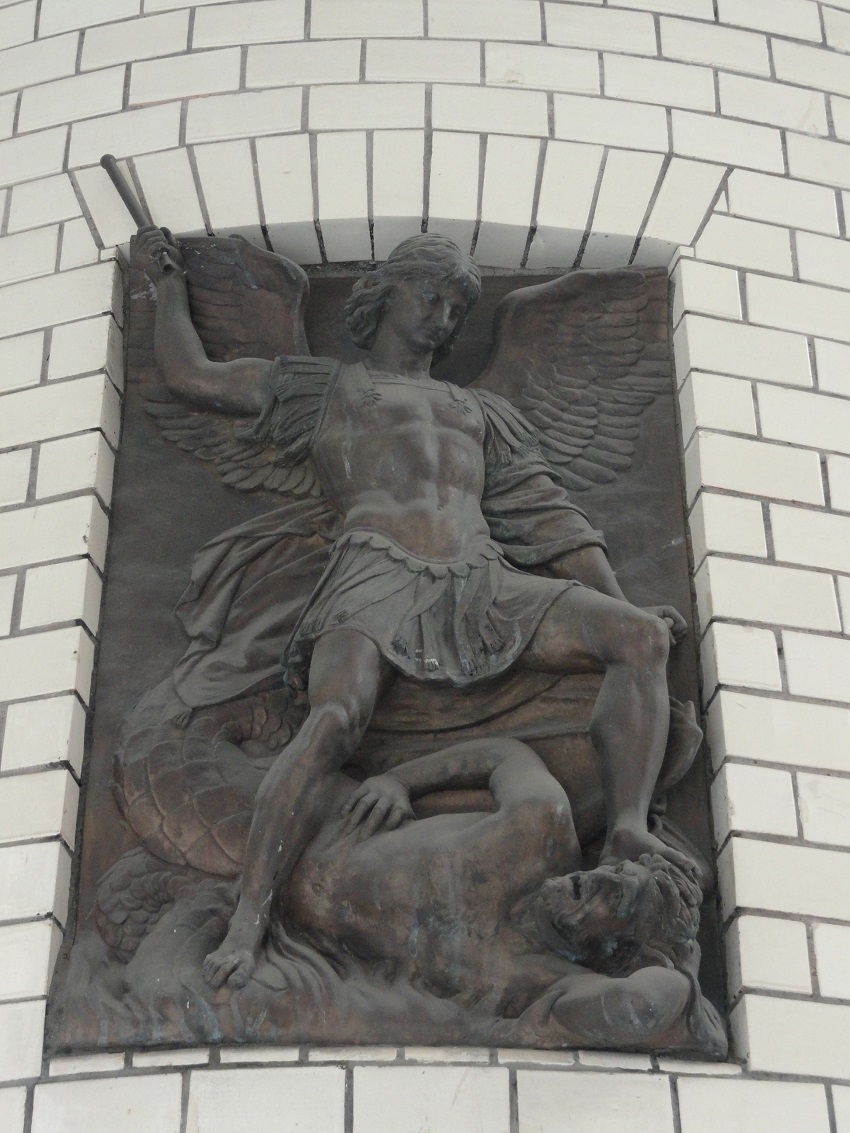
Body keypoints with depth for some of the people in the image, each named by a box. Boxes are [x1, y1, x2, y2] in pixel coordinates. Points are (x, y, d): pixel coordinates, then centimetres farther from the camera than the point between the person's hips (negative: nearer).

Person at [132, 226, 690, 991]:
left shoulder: (480, 412, 35)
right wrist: (170, 285, 39)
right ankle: (248, 922, -34)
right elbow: (191, 376, 28)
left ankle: (628, 834, -29)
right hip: (377, 579, -4)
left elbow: (550, 521, 24)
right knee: (334, 723, -34)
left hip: (484, 585, 4)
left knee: (639, 639, -20)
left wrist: (622, 605, 11)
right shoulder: (322, 388, 28)